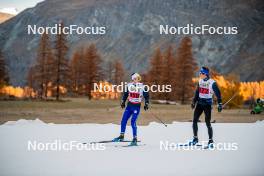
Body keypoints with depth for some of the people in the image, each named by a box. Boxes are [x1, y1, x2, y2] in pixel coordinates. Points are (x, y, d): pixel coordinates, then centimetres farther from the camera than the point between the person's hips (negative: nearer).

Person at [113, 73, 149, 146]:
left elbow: (146, 96, -1)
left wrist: (146, 104, -9)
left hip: (136, 107, -5)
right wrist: (123, 102, 15)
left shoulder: (142, 87, -10)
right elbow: (125, 94, 17)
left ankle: (135, 139, -10)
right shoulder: (129, 85, 2)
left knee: (133, 122, -15)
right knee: (123, 120, 4)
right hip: (129, 105, 5)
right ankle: (122, 136, 21)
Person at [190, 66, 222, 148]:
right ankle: (195, 138, 12)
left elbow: (218, 94, -10)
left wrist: (219, 104, -15)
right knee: (194, 120, 0)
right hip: (200, 103, 6)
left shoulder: (212, 83, -11)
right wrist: (194, 101, 20)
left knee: (208, 123, -7)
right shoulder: (200, 81, 8)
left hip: (207, 104, -6)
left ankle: (211, 141, 4)